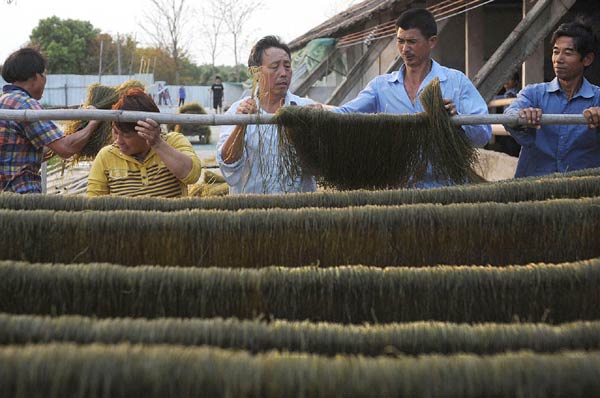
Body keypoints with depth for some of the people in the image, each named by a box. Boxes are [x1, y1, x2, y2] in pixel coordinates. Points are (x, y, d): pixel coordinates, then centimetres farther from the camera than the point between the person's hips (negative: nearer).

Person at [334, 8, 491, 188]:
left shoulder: (457, 81, 5)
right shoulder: (381, 85, 12)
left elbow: (483, 135, -1)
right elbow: (346, 113, -2)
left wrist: (456, 117, -20)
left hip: (444, 186, -1)